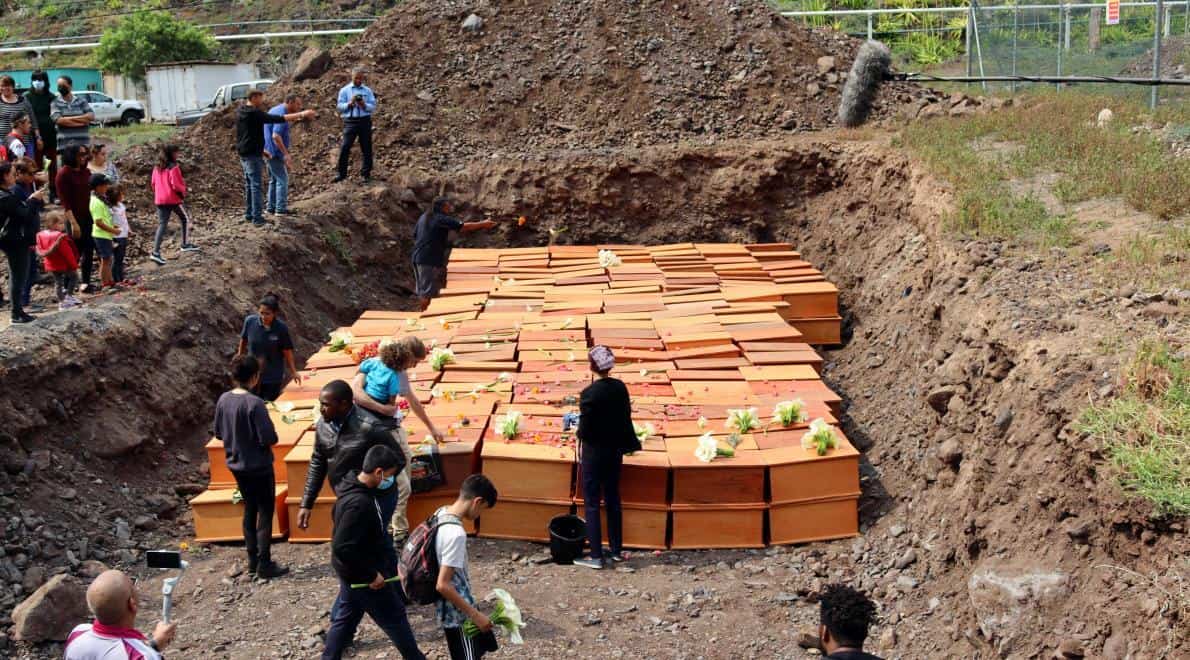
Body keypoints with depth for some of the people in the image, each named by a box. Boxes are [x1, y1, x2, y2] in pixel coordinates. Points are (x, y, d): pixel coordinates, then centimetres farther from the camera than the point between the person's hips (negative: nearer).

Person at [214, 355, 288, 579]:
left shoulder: (223, 400, -3)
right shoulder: (254, 403, -23)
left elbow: (218, 432, 8)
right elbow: (269, 438, -23)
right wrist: (271, 435, -2)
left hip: (237, 465, 7)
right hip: (259, 466, -7)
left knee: (249, 510, 17)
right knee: (265, 513, 3)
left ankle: (253, 561, 23)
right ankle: (264, 564, 5)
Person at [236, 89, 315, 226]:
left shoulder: (241, 112, 11)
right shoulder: (255, 113, -19)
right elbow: (277, 119, -24)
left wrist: (260, 149, 24)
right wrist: (301, 114, -22)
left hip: (243, 154, 10)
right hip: (253, 155, -10)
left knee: (249, 184, 16)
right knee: (257, 185, -8)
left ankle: (249, 214, 22)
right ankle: (257, 218, -9)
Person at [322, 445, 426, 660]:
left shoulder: (353, 484, -2)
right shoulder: (359, 504, -33)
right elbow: (342, 548, -34)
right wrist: (371, 574, -24)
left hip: (353, 571, 9)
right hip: (361, 574, -9)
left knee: (345, 618, 20)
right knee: (394, 617, 9)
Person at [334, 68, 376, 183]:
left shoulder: (368, 90, 9)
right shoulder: (345, 90, 7)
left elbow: (373, 107, 4)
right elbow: (340, 106, 3)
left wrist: (364, 105, -14)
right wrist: (350, 103, -13)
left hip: (365, 121, 1)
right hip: (350, 121, -1)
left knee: (366, 149, 3)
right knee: (345, 148, -8)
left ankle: (366, 174, 12)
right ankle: (342, 173, -1)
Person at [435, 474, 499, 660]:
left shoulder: (441, 513, 0)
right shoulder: (456, 533, -29)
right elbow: (443, 585, -29)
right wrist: (475, 615, -22)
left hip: (452, 609, 9)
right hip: (458, 613, -9)